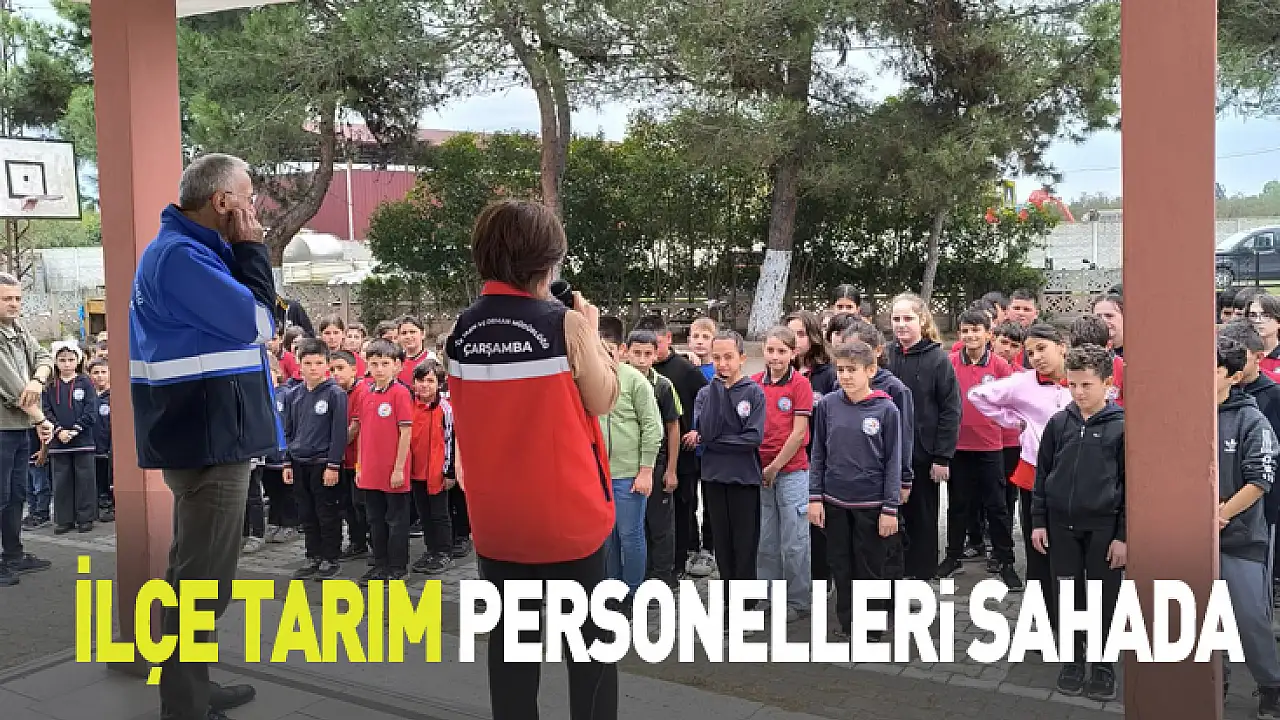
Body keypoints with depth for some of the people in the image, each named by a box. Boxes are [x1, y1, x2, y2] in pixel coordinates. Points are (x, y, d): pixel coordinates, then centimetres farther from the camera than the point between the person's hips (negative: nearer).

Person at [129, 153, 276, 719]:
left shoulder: (184, 250, 16)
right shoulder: (181, 255, -17)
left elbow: (231, 318, 18)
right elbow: (255, 322, -19)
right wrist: (251, 250, -11)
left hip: (205, 433, 11)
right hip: (211, 436, -11)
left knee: (196, 569, 21)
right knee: (204, 578, -4)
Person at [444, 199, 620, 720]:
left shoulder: (461, 331, 0)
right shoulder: (564, 324, -14)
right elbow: (602, 400, -5)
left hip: (494, 513, 4)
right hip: (565, 512, -4)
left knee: (509, 637, 16)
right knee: (589, 639, 11)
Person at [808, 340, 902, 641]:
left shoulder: (886, 409, -8)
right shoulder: (828, 405, -1)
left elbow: (893, 462, -5)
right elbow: (818, 454, 5)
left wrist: (891, 508, -7)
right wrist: (815, 497, 1)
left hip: (871, 503, -3)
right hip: (835, 501, 3)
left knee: (871, 570, 8)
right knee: (841, 567, 13)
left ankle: (871, 632, 23)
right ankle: (846, 625, 29)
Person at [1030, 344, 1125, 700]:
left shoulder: (1121, 426, -6)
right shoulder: (1058, 423, 2)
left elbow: (1131, 484, -5)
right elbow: (1042, 474, 8)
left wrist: (1124, 535, -7)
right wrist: (1038, 521, 5)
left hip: (1103, 527, -3)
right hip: (1061, 525, 3)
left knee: (1104, 599, 6)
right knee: (1069, 597, 10)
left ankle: (1103, 664, 22)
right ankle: (1072, 659, 25)